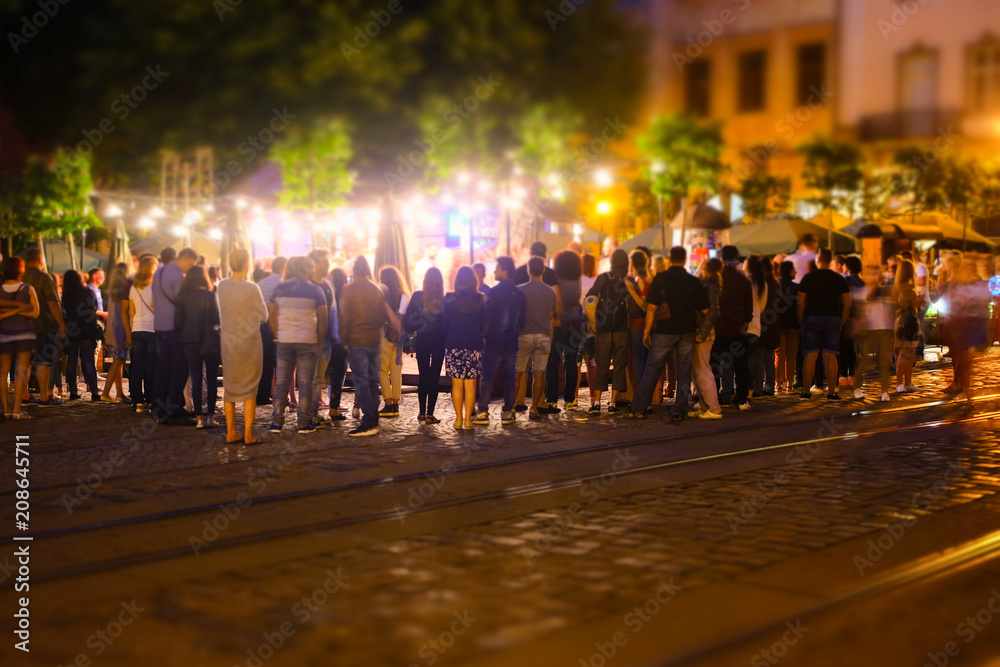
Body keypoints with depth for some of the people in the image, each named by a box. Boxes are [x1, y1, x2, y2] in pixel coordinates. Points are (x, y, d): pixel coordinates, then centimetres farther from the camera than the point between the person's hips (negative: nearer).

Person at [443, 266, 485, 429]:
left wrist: (444, 344, 12)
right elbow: (484, 324, 6)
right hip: (474, 346, 1)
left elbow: (444, 324, 1)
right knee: (470, 385, 3)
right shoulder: (480, 300, 0)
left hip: (454, 345, 0)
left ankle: (459, 419, 6)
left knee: (457, 385, 5)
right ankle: (468, 419, 3)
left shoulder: (450, 300, -3)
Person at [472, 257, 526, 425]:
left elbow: (488, 318, -11)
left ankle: (483, 412, -1)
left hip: (494, 342, -5)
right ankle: (507, 412, 10)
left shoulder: (494, 292, -11)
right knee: (510, 377, 9)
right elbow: (522, 321, 11)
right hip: (512, 342, 5)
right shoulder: (520, 294, 6)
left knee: (487, 377, 0)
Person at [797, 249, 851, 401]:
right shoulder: (839, 279, 5)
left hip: (812, 318, -1)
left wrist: (801, 320, 6)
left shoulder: (808, 278, -1)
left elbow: (800, 303, -4)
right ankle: (832, 392, 1)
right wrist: (841, 323, 10)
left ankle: (806, 392, 3)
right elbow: (847, 304, 3)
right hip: (833, 319, 1)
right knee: (830, 356, 2)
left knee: (810, 356, 1)